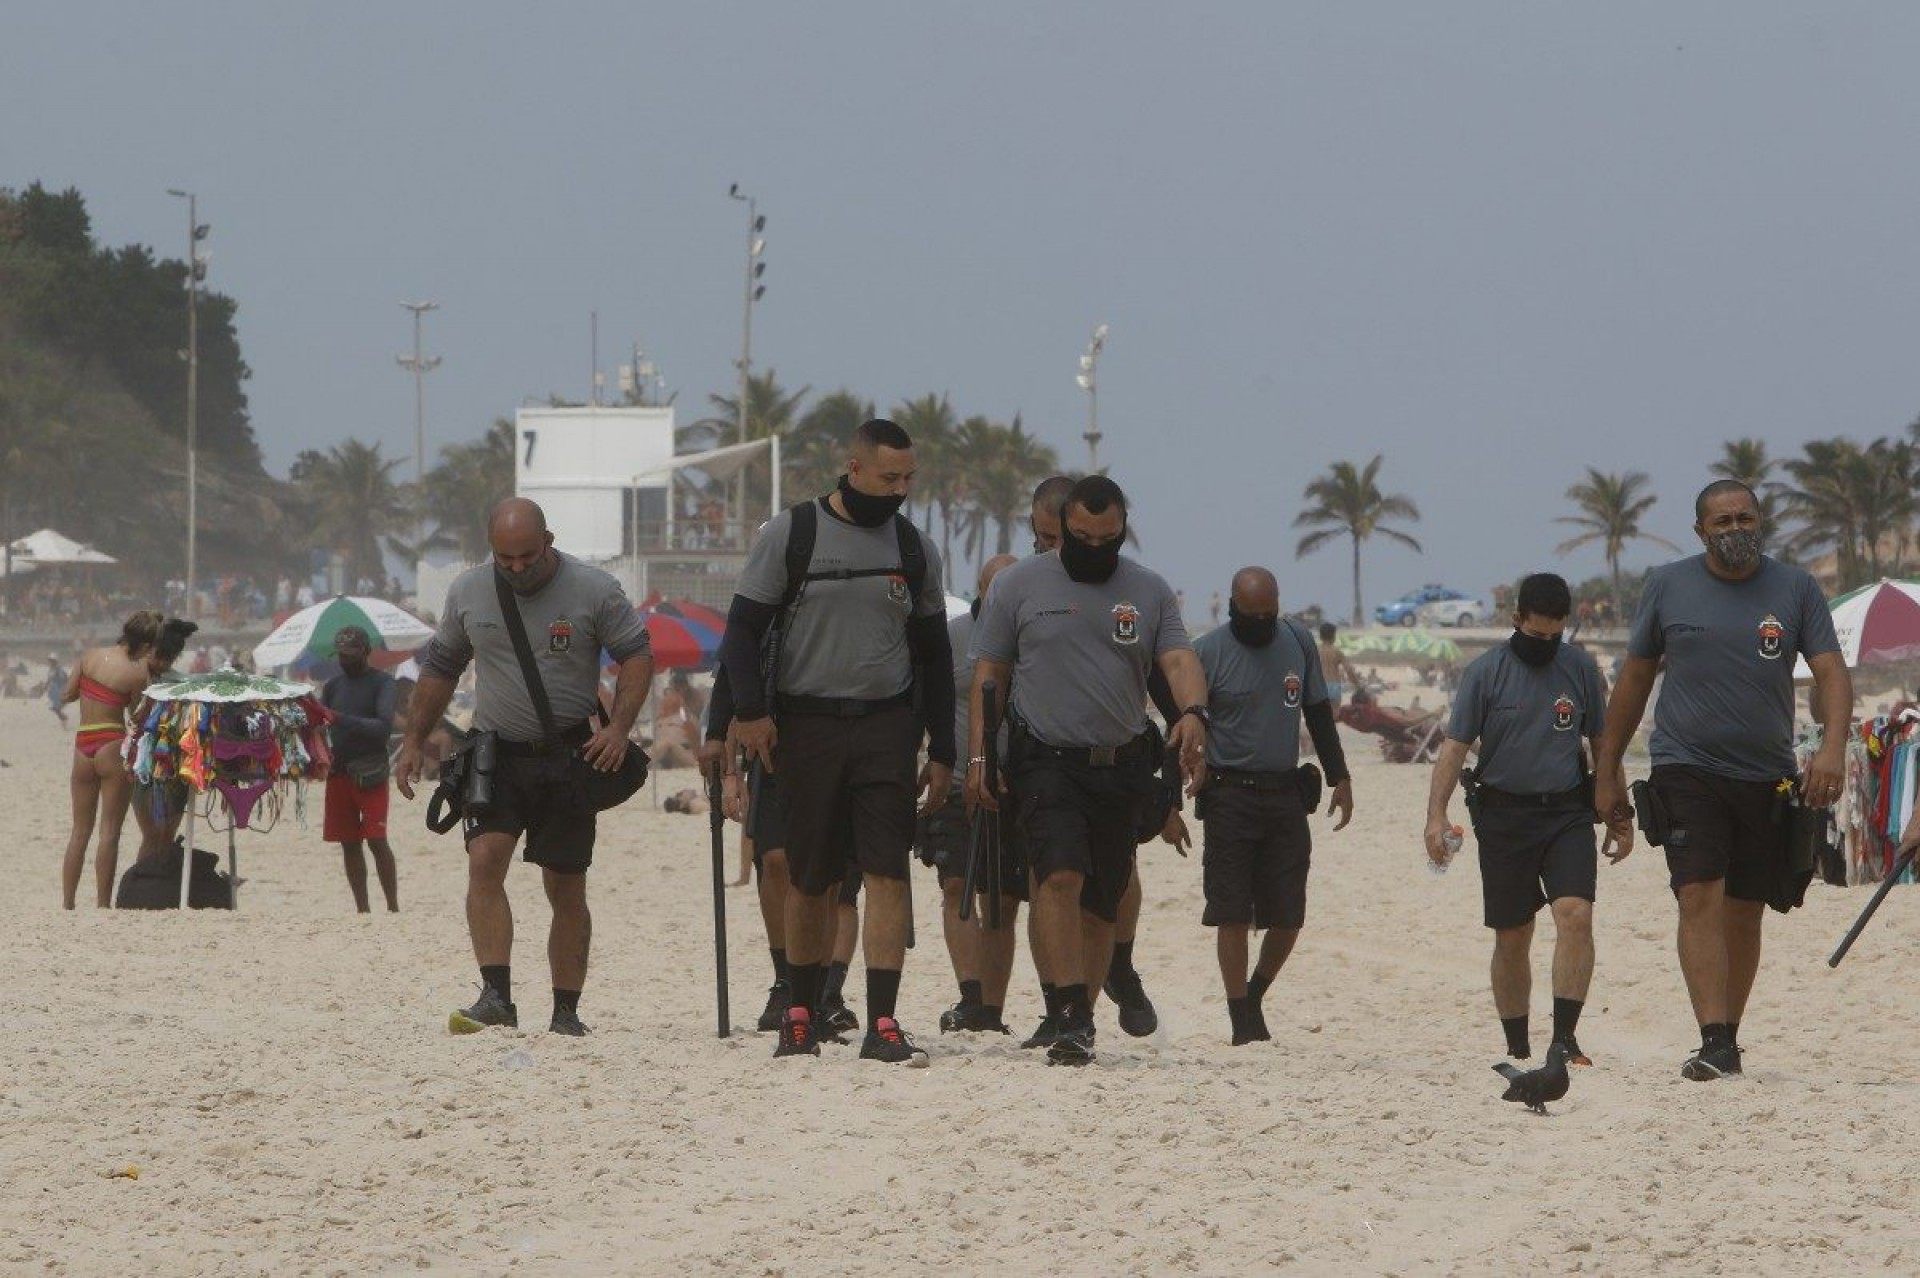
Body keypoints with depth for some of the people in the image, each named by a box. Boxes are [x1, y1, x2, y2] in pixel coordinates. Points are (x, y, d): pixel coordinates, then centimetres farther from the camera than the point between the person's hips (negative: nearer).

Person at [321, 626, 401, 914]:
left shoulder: (383, 683, -4)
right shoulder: (334, 685, 13)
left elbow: (384, 727, -16)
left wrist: (342, 719, -25)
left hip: (369, 773, -5)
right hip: (338, 771, 5)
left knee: (376, 840, -11)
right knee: (349, 844, 5)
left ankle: (393, 907, -7)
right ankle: (362, 910, 10)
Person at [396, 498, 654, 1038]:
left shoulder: (593, 590, -5)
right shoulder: (467, 592, 4)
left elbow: (638, 655, 0)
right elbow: (440, 667, 16)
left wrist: (619, 727, -13)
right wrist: (413, 742, 13)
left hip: (568, 756, -2)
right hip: (496, 752, 2)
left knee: (566, 889, 2)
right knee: (485, 862, -18)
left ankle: (566, 1011, 9)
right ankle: (496, 996, -23)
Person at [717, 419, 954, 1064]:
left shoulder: (913, 549, 10)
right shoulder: (790, 534, -1)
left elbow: (933, 656, 16)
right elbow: (743, 630, -1)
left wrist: (941, 752, 12)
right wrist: (750, 709, -17)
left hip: (886, 725, 2)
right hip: (806, 724, -2)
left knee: (888, 871, -10)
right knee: (808, 878, 5)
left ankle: (883, 1025, -13)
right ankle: (800, 1017, 18)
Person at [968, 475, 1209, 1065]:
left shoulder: (1150, 591, 10)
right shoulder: (1020, 585, 4)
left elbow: (1180, 660, -2)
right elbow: (988, 677, 6)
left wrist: (1192, 712, -24)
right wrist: (977, 757, -3)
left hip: (1122, 767, 3)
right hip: (1047, 761, -3)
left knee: (1101, 904, 6)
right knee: (1061, 877, -22)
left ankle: (1077, 1021, 16)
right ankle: (1070, 1019, -27)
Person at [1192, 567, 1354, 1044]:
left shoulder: (1299, 643, 7)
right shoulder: (1208, 652, -5)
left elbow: (1319, 715, 17)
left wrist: (1340, 777, 13)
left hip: (1285, 794, 4)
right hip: (1228, 794, -3)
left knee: (1288, 915, 2)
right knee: (1232, 913, -4)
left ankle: (1255, 994, 25)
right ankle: (1243, 1020, 2)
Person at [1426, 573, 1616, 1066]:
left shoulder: (1580, 668, 7)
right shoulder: (1486, 671, -1)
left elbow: (1601, 743, 17)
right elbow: (1455, 747, -5)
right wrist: (1436, 814, -17)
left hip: (1567, 811, 1)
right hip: (1504, 816, -1)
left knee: (1575, 915, -19)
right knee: (1511, 939, 6)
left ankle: (1565, 1038, -20)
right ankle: (1517, 1050, 17)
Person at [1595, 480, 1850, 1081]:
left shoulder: (1796, 588, 4)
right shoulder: (1667, 586, 4)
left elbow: (1832, 672, -3)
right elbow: (1634, 679, 11)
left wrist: (1832, 746, -22)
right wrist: (1608, 773, 11)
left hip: (1767, 777, 2)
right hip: (1687, 769, -2)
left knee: (1744, 913, 7)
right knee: (1700, 898, -15)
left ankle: (1729, 1035, 19)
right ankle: (1714, 1045, -23)